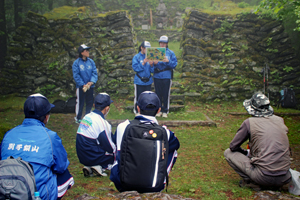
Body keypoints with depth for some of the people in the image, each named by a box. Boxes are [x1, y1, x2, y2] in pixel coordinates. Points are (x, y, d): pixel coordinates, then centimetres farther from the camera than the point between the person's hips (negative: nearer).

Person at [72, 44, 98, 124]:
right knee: (80, 102, 5)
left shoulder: (91, 61, 1)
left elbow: (94, 72, 1)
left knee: (90, 102, 12)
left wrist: (91, 82, -15)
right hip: (81, 87, -4)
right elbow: (76, 76, -10)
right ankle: (78, 118, 20)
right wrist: (83, 85, -17)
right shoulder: (76, 63, -9)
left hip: (90, 86, 4)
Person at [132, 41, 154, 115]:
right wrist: (143, 63, -20)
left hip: (148, 81, 3)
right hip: (139, 81, -3)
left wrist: (151, 65, -14)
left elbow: (152, 71, 5)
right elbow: (135, 68, -11)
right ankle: (137, 111, 16)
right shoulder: (136, 57, -3)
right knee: (138, 96, 3)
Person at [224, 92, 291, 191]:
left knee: (228, 153, 9)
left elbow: (233, 146, 3)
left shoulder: (249, 122, -5)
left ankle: (252, 182, -1)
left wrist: (247, 153, 23)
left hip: (264, 177, -6)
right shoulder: (280, 120, 9)